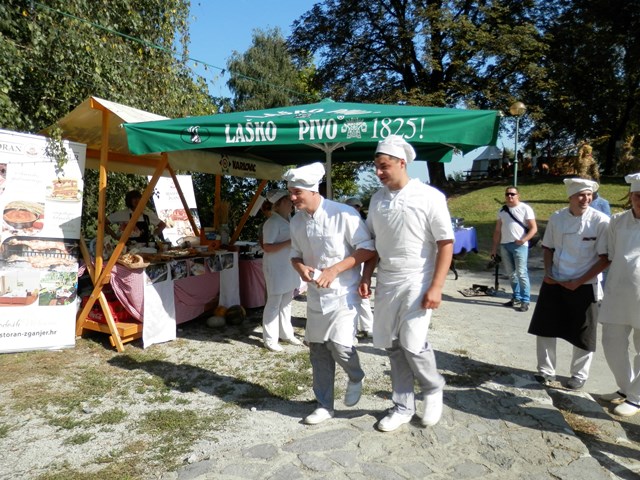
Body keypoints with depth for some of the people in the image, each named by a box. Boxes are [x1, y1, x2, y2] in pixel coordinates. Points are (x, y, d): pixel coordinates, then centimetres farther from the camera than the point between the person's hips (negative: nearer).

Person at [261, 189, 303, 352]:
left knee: (286, 302, 15)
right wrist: (289, 242, -25)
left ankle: (286, 334, 27)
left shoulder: (290, 220, 10)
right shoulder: (272, 222, -15)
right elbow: (267, 247, -21)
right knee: (274, 303, 0)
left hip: (289, 267, 8)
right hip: (276, 268, -8)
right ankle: (270, 339, 10)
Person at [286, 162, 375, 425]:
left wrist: (334, 270, -22)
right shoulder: (297, 221, 3)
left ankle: (356, 378, 21)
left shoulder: (343, 214, -17)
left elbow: (368, 248, -15)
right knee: (318, 350, 11)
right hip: (315, 295, 6)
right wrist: (301, 268, -11)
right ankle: (324, 405, 29)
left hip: (342, 292, -6)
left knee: (339, 345, -15)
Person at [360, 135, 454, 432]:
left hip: (417, 283, -5)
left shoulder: (429, 197, -10)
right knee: (393, 346, 9)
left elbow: (446, 244, -10)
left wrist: (436, 287, -15)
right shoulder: (377, 199, 6)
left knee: (413, 344, -9)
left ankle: (433, 389, 23)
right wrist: (366, 277, 6)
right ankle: (403, 407, 26)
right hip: (386, 283, 5)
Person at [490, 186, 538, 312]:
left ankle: (525, 300, -1)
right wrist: (494, 247, 13)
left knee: (521, 273, -7)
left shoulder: (525, 208, -2)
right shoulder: (502, 210, 14)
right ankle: (516, 298, 20)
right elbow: (497, 230, 16)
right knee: (511, 273, 10)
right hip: (504, 245, 6)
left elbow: (534, 228, -6)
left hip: (519, 245, -5)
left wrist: (524, 239, -21)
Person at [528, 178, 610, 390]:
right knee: (545, 328, 7)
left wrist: (578, 282, -14)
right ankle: (546, 371, 25)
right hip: (554, 283, 3)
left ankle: (579, 375, 29)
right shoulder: (556, 218, -1)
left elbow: (605, 258, -12)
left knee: (583, 333, 8)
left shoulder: (601, 221, -13)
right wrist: (548, 273, -3)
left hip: (584, 286, -3)